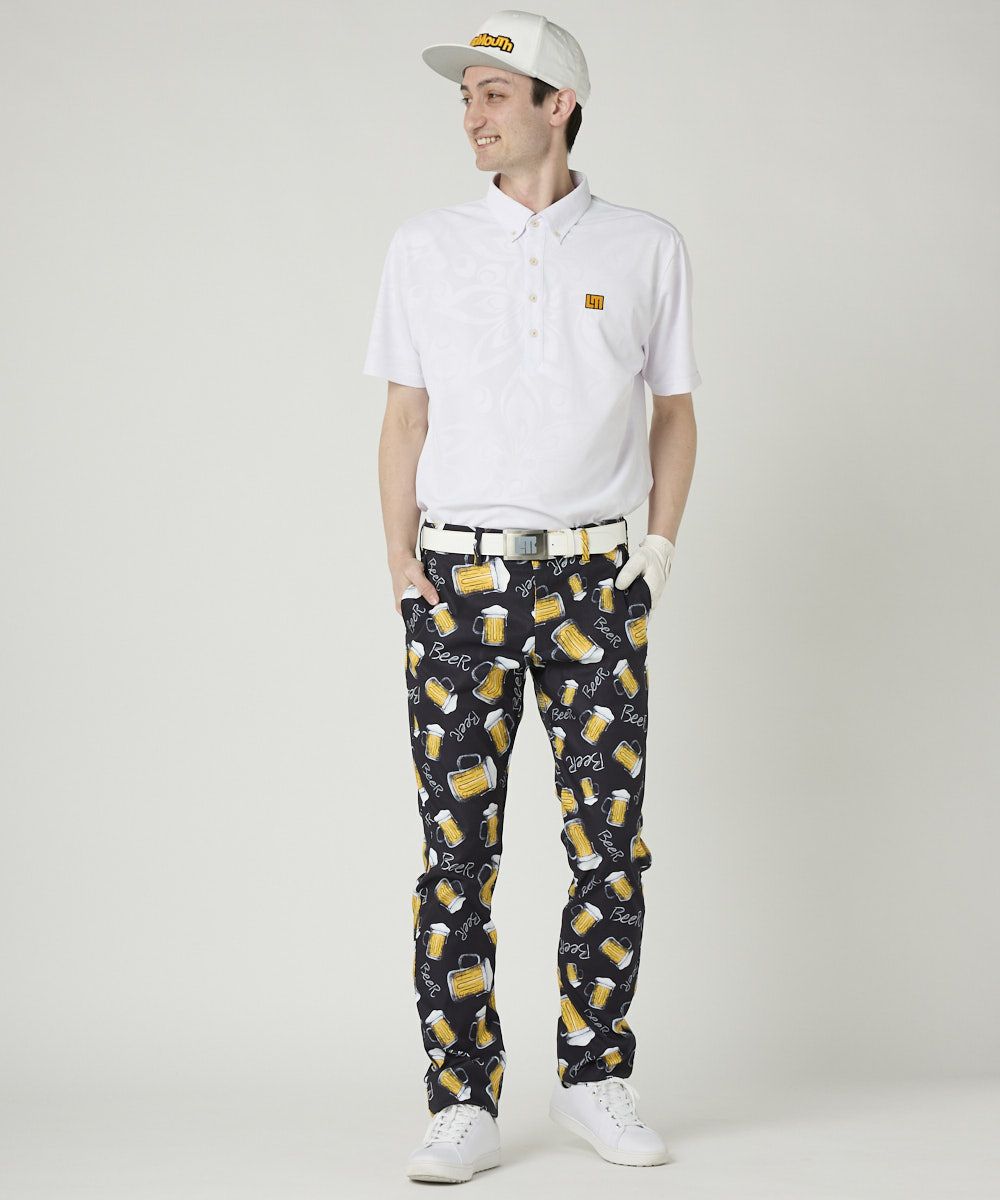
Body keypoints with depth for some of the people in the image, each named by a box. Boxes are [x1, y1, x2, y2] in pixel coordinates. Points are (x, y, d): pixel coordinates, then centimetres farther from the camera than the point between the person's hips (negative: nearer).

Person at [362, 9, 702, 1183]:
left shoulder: (646, 248, 6)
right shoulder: (426, 248, 7)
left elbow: (675, 412, 12)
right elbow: (405, 418, 8)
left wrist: (661, 546, 2)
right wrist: (403, 572, 0)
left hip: (594, 579, 0)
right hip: (462, 578, 0)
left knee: (611, 843, 1)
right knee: (458, 847, -2)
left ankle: (594, 1080, 16)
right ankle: (463, 1107, 3)